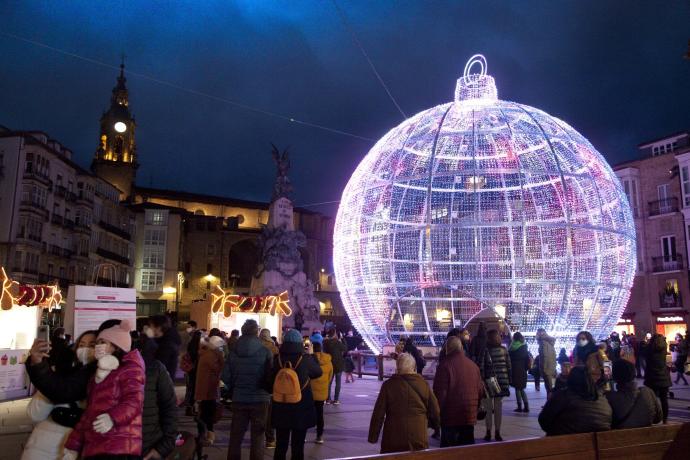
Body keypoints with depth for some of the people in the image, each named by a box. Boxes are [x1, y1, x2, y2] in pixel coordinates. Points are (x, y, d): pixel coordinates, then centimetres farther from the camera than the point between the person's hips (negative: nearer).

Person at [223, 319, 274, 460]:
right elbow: (271, 375, -9)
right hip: (260, 399, -2)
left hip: (239, 399, 3)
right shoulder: (265, 351, -11)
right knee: (257, 436, 8)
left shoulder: (234, 352, -3)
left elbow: (226, 377, -2)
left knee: (236, 436, 14)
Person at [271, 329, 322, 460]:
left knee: (280, 444, 14)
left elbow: (271, 381, 3)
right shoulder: (306, 359, -15)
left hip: (281, 408, 2)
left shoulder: (277, 359, -11)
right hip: (302, 408, -2)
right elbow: (318, 372, 4)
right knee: (298, 445, 11)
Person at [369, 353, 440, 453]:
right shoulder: (423, 384, 0)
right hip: (418, 437, 2)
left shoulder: (388, 385, -4)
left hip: (393, 438, -1)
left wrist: (373, 436, 4)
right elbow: (434, 410, 5)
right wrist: (434, 424, 27)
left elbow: (378, 413, -4)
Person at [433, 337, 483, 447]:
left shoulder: (445, 365, -12)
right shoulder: (473, 365, 8)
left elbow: (440, 393, -15)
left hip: (451, 416, -5)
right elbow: (481, 390, 13)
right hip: (470, 417, 6)